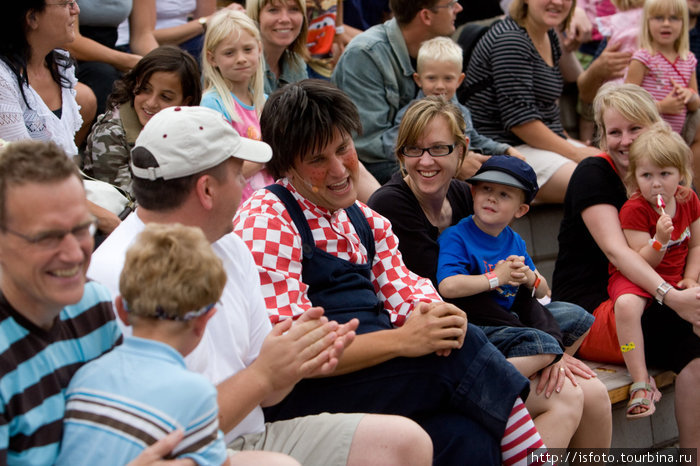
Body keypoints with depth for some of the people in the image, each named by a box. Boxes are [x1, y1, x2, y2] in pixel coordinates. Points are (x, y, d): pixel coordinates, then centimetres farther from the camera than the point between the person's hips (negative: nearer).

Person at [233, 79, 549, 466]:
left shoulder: (365, 221, 18)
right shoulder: (266, 220, -8)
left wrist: (434, 314, -13)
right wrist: (401, 339, -21)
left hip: (377, 372, 6)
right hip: (301, 394, -6)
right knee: (463, 351, -21)